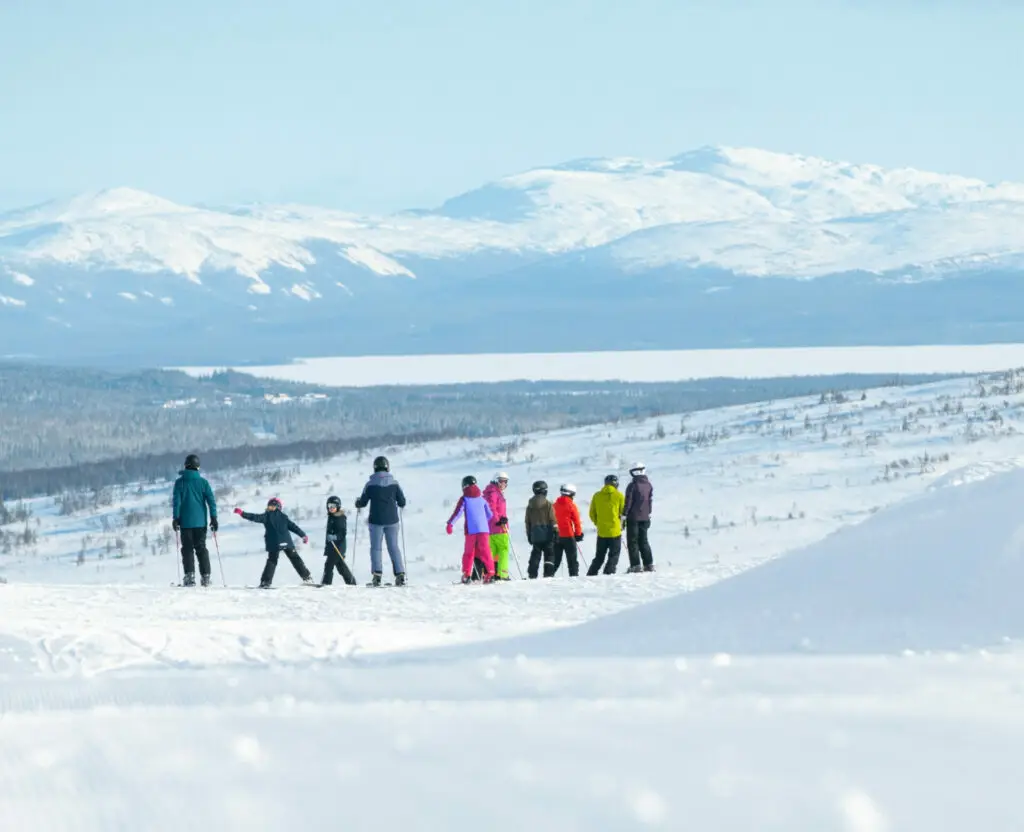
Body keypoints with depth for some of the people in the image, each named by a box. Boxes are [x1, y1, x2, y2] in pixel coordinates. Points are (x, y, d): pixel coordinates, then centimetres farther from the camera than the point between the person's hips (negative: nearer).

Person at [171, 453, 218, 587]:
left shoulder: (180, 482, -3)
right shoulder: (203, 481, 2)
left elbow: (176, 501, -7)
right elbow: (211, 500, -1)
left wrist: (175, 518, -5)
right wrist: (214, 518, 2)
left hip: (185, 521, -2)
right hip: (200, 521, 2)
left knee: (187, 549, 1)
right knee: (201, 548, 9)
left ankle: (189, 576, -11)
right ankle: (205, 576, 4)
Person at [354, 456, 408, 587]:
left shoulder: (370, 484, -6)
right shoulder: (394, 483, -1)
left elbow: (363, 502, -1)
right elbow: (402, 502, 1)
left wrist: (357, 503, 22)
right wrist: (398, 503, 25)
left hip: (376, 520, -2)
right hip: (392, 520, 2)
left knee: (375, 547, 4)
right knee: (394, 547, 8)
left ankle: (377, 575, -9)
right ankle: (400, 574, -1)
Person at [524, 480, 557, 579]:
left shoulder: (530, 505, 9)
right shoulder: (548, 504, -6)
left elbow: (528, 522, 12)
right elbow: (553, 519, -8)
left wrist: (529, 535, 18)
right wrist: (555, 531, -3)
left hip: (535, 534, 4)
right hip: (547, 533, -4)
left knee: (535, 556, 6)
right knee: (549, 554, 1)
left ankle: (532, 574, -1)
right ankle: (548, 573, -9)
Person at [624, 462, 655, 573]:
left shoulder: (633, 485, -13)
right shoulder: (649, 485, 5)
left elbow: (628, 502, -13)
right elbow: (651, 501, 12)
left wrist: (624, 515, -6)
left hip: (633, 518, -6)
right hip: (645, 517, 6)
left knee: (633, 542, 0)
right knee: (643, 541, 14)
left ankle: (635, 565, -6)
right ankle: (649, 564, 9)